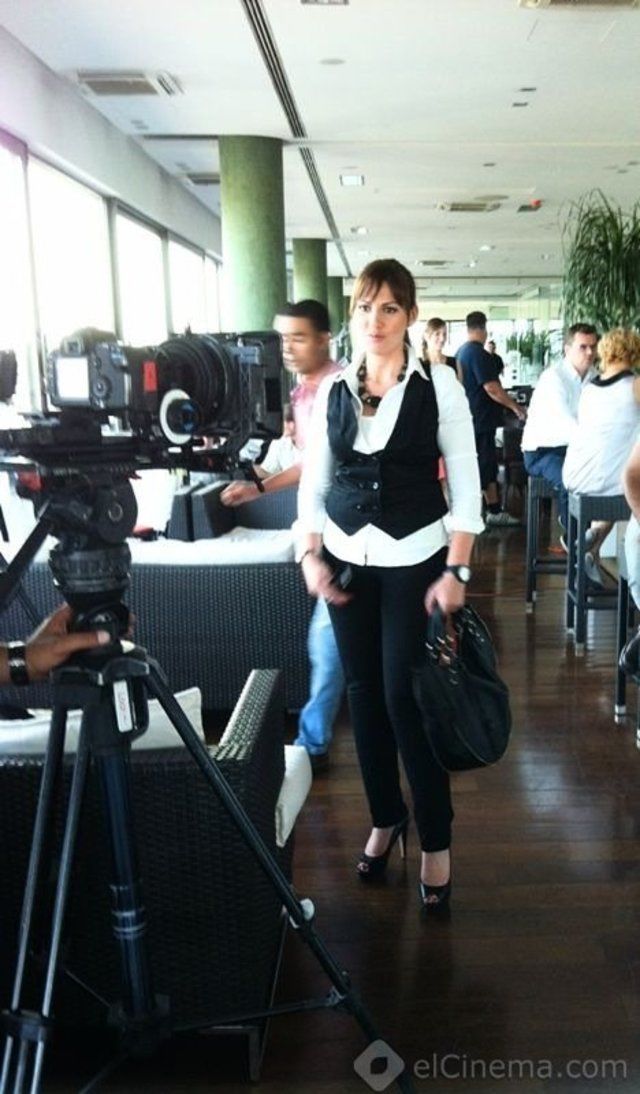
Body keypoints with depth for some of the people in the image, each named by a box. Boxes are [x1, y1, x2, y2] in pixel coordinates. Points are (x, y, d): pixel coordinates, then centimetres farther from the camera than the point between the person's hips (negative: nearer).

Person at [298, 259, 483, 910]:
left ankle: (435, 840, 14)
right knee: (363, 694, 10)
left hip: (414, 562, -3)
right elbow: (313, 483, 9)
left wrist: (456, 571, -10)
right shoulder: (332, 391, 5)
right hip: (348, 561, 4)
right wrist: (311, 557, -2)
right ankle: (385, 817, 30)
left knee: (406, 699, -4)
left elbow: (466, 487, -5)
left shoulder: (439, 386, -4)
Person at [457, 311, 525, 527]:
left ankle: (495, 511, 20)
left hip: (469, 418, 10)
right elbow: (492, 388, -22)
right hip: (481, 420, -10)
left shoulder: (461, 352, 11)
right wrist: (515, 407, -12)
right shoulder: (479, 354, -18)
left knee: (489, 467, 14)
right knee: (482, 467, -3)